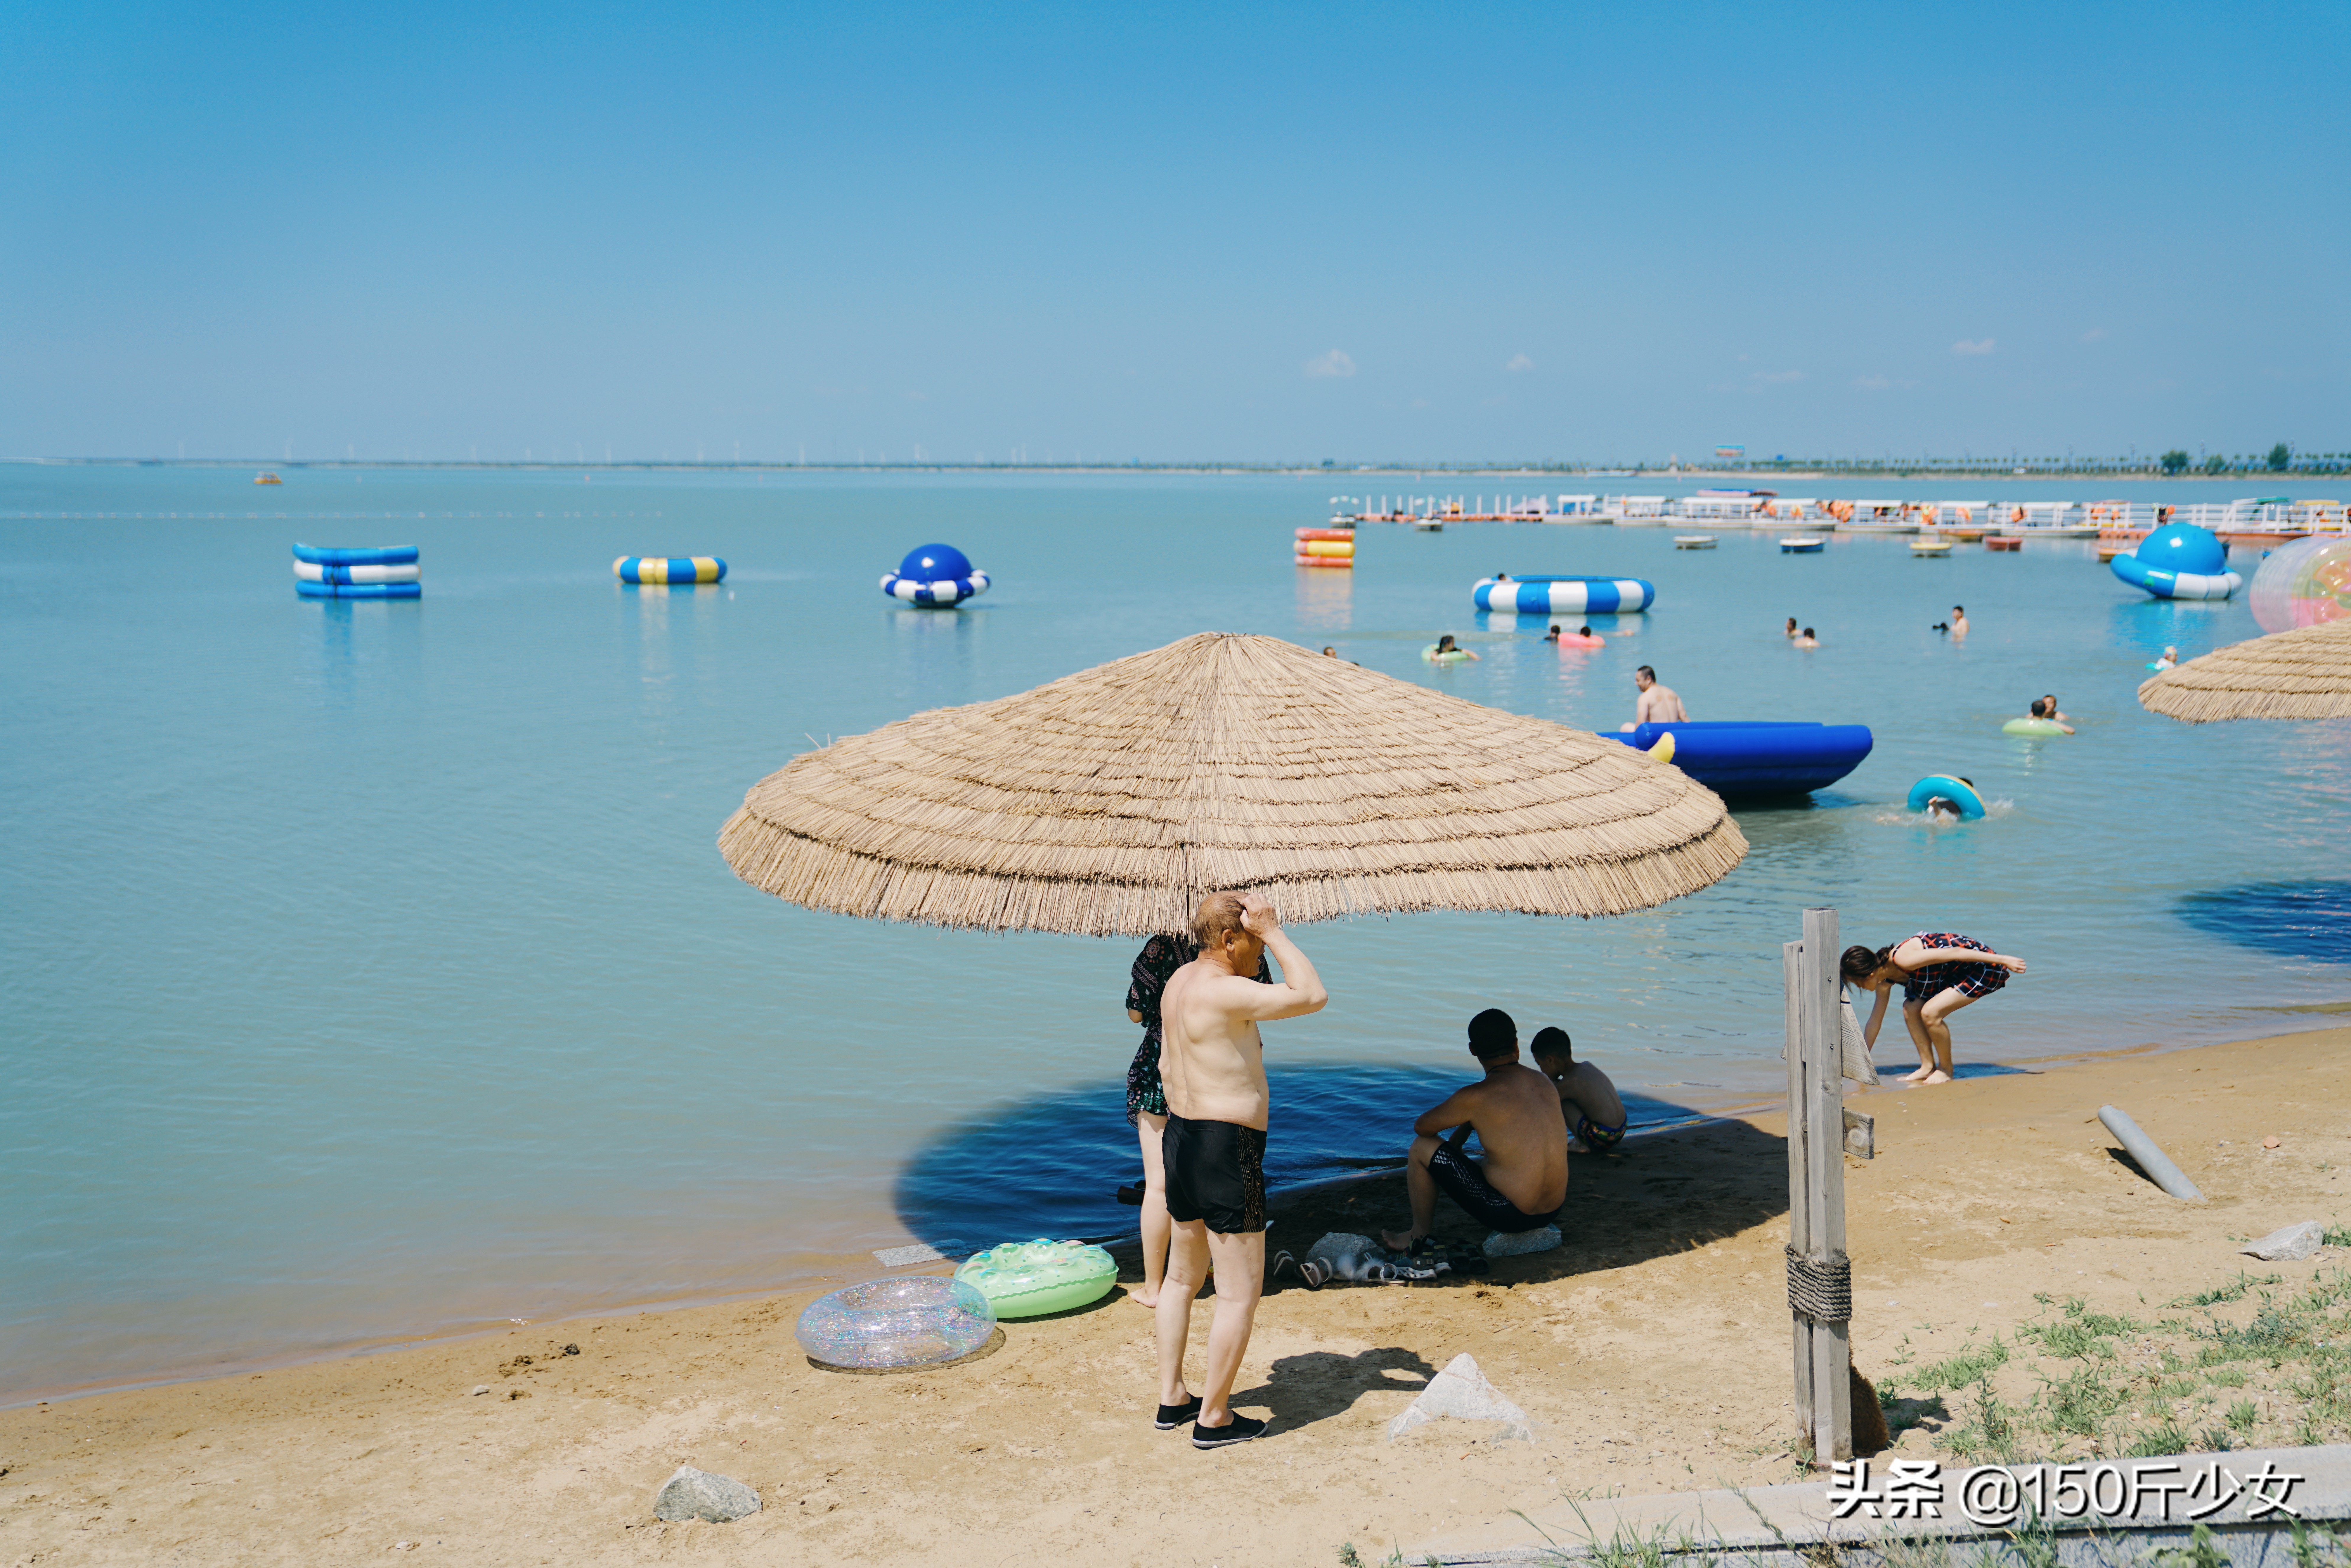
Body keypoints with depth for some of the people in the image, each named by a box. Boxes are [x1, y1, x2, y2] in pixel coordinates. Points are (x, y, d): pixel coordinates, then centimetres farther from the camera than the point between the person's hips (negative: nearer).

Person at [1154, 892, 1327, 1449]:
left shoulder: (1181, 980, 8)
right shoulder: (1224, 992, -22)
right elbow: (1312, 996, -21)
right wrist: (1275, 931, -16)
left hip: (1181, 1135, 10)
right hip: (1227, 1149, -10)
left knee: (1183, 1276, 21)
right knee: (1241, 1291, 2)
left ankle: (1173, 1399, 30)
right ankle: (1214, 1418, 9)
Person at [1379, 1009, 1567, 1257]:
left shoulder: (1476, 1097, -17)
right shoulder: (1544, 1082, 3)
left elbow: (1422, 1127, -2)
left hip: (1508, 1215, -7)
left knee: (1422, 1147, 7)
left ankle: (1419, 1236, 19)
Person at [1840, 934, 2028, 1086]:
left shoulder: (1903, 959, -29)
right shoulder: (1885, 981, 0)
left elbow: (1954, 953, -27)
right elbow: (1875, 1021, 10)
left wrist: (2001, 959, -24)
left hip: (1983, 966, -9)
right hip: (1954, 974, 9)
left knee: (1930, 1013, -20)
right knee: (1911, 1009, -2)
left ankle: (1946, 1069, 0)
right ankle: (1928, 1068, 7)